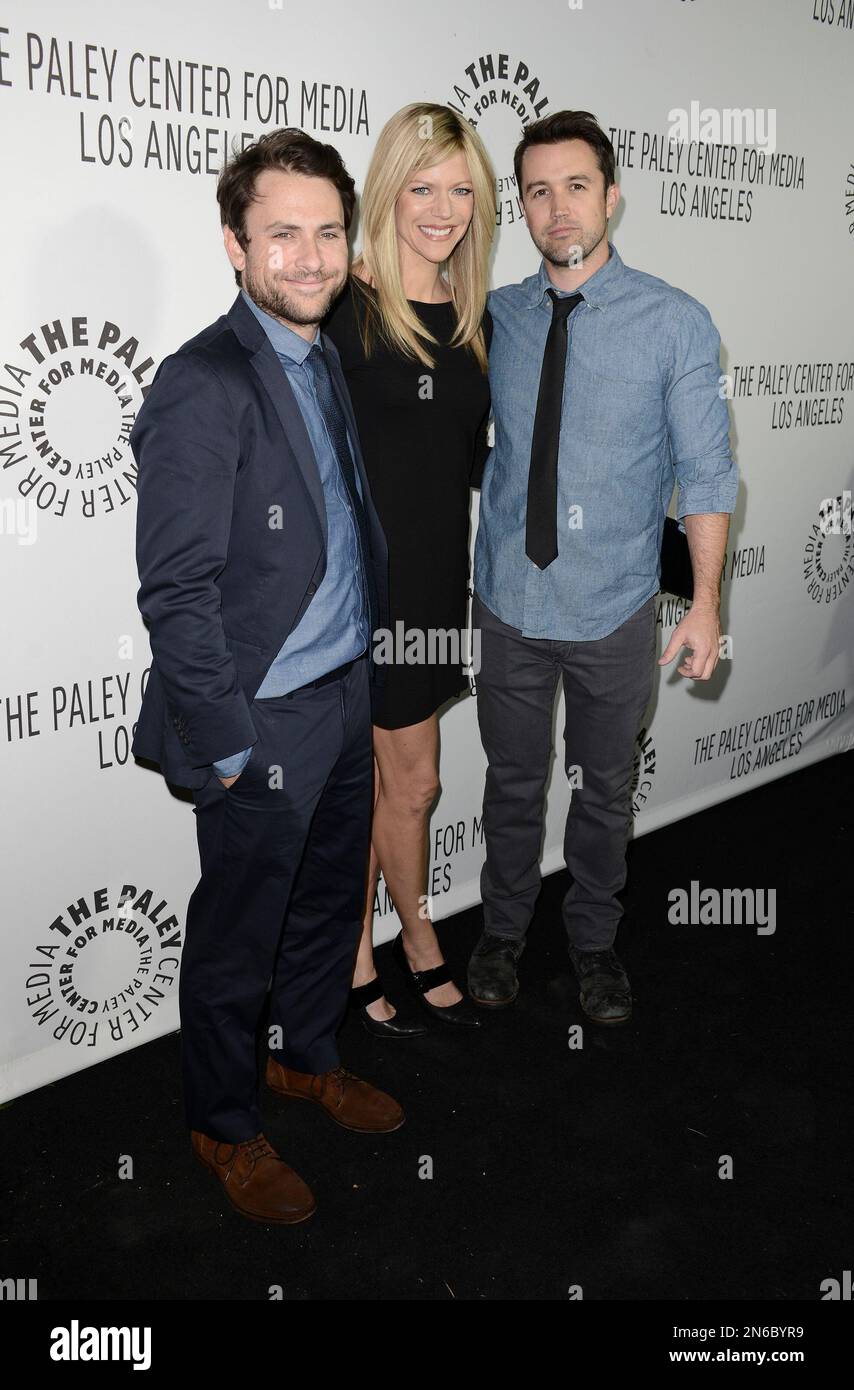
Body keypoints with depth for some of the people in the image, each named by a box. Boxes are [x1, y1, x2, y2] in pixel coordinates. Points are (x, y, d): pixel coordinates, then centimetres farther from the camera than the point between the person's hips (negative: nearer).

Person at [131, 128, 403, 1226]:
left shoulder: (325, 360, 7)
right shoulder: (202, 387, -20)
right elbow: (176, 592, -20)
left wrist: (365, 662, 13)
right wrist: (223, 744, -17)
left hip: (347, 692, 8)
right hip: (266, 721, -8)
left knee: (331, 896, 23)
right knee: (237, 931, 10)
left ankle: (306, 1056, 47)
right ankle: (223, 1125, 33)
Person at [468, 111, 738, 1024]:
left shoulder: (675, 323, -9)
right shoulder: (495, 317, -1)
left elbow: (704, 472, -6)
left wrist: (706, 602, -10)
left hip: (614, 612, -1)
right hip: (508, 602, 2)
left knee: (604, 791, 16)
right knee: (513, 780, 17)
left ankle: (594, 941, 39)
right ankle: (503, 932, 39)